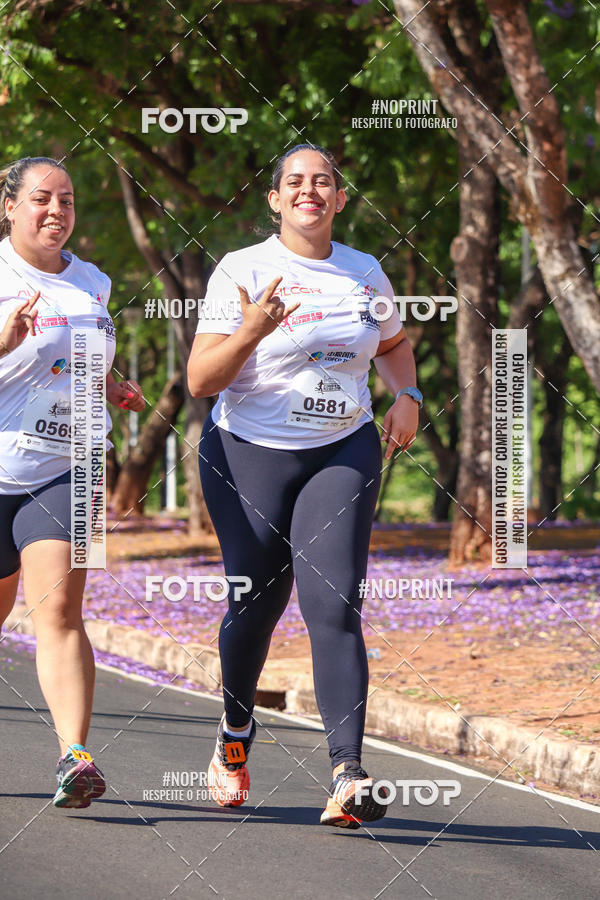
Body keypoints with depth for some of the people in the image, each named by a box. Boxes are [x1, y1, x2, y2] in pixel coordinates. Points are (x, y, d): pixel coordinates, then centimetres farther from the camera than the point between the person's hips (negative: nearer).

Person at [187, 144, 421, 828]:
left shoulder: (365, 274, 7)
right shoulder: (242, 271, -6)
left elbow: (393, 343, 28)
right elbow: (200, 380, -11)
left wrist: (407, 397, 8)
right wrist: (251, 332, -28)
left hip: (343, 453, 2)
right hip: (248, 456, -2)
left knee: (333, 602, -14)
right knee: (256, 602, 5)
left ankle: (347, 777, -22)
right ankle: (235, 734, 36)